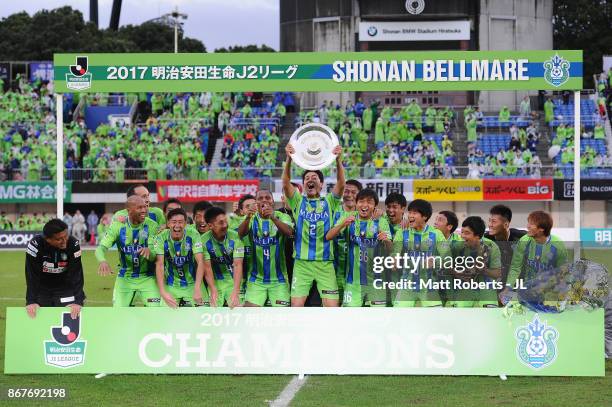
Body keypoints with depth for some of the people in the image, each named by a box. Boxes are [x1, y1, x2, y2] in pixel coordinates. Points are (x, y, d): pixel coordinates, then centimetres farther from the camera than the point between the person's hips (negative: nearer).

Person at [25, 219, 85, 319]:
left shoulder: (73, 245, -23)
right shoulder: (35, 245, -26)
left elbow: (76, 274, -21)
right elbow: (32, 276, -22)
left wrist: (77, 301, -29)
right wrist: (31, 301, -26)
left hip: (66, 288, 0)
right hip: (41, 289, 0)